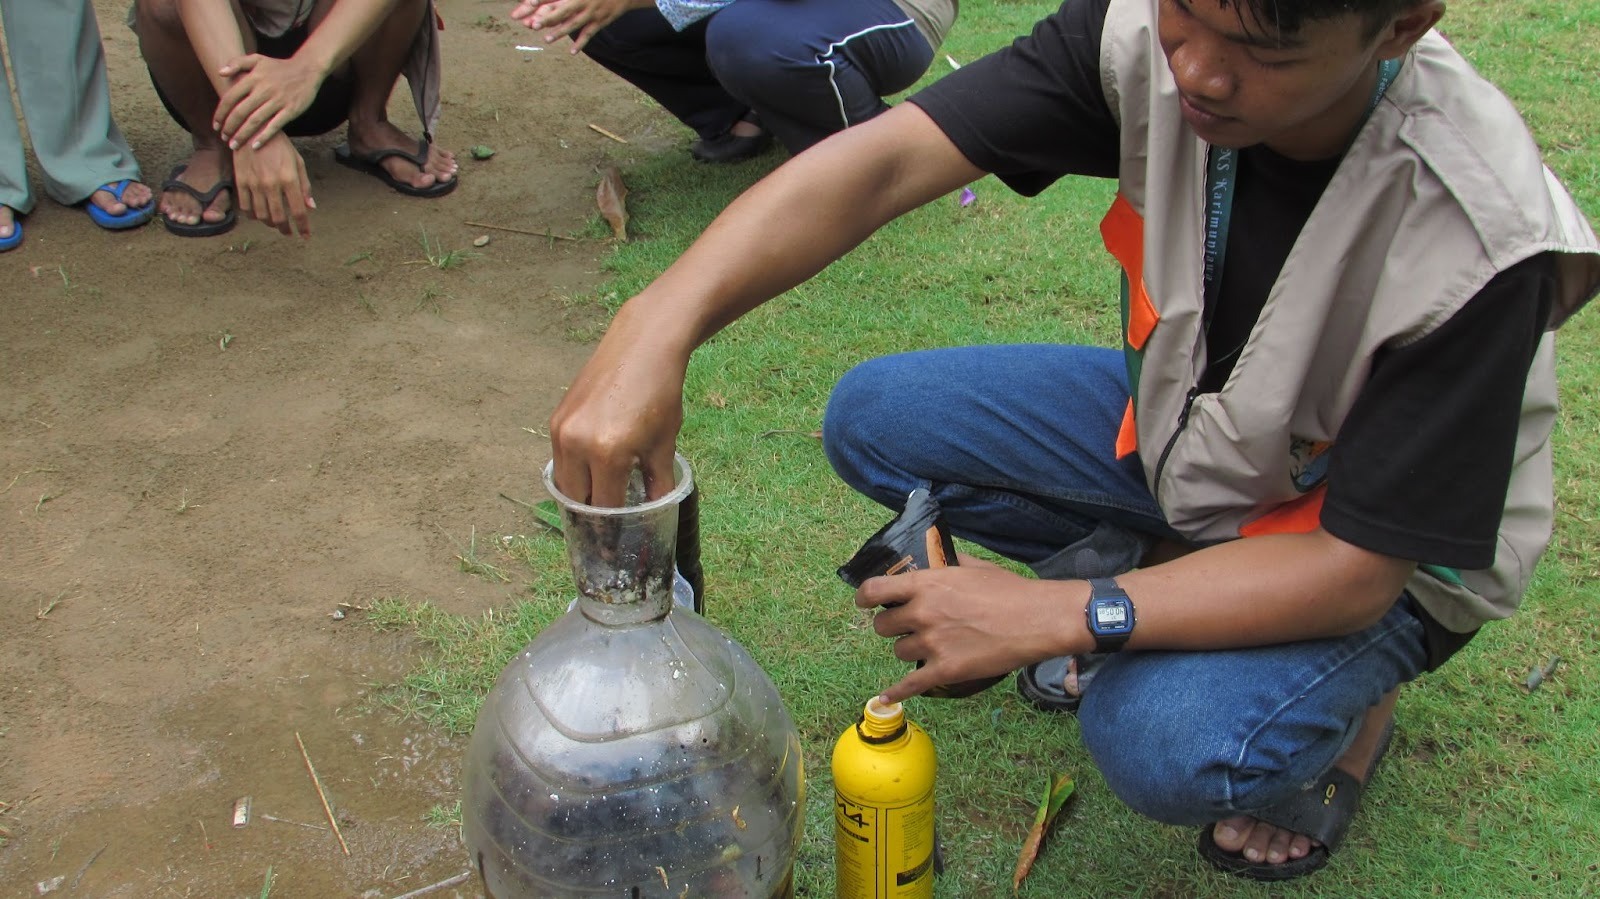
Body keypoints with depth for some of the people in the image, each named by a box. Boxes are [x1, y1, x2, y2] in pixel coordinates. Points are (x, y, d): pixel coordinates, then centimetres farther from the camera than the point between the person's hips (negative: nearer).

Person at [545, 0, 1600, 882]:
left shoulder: (1479, 238, -35)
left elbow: (1355, 567, -29)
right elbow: (883, 161, -32)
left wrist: (1051, 616, -34)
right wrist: (661, 324, -48)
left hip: (1381, 549, -5)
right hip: (1185, 421, 5)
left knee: (1167, 743, -32)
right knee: (876, 419, -8)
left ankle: (1344, 702, 4)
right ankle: (1145, 568, 11)